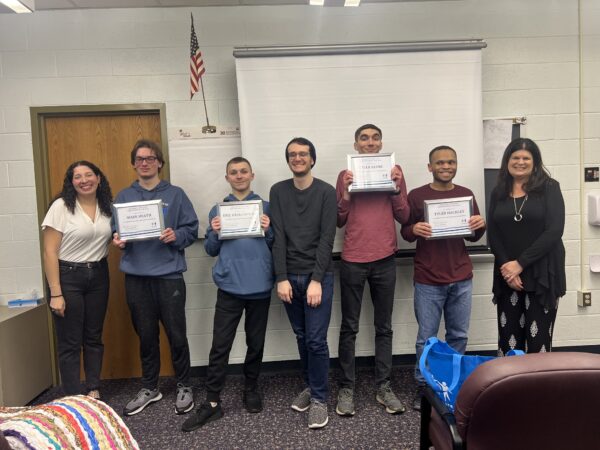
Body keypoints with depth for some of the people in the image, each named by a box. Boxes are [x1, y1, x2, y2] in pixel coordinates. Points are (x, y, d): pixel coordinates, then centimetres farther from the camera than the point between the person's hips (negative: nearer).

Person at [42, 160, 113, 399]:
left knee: (94, 337, 12)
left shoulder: (106, 207, 5)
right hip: (68, 277, -5)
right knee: (70, 343, 2)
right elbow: (50, 253, -12)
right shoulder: (61, 206, -10)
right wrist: (55, 293, -16)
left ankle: (94, 393, 25)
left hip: (98, 276, 5)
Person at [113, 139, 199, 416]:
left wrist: (176, 236, -19)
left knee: (176, 335, 3)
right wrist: (118, 241, -8)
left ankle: (184, 387, 21)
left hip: (169, 276, -2)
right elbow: (116, 231, 13)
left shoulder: (175, 194, 2)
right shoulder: (123, 197, 10)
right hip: (136, 277, 3)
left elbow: (192, 230, 1)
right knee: (146, 336, 13)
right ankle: (149, 388, 29)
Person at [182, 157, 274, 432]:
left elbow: (276, 246, 5)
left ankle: (251, 390, 31)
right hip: (229, 286, 0)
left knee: (255, 343, 12)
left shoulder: (265, 207, 5)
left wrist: (268, 231, -14)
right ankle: (212, 403, 8)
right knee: (220, 347, -1)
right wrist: (215, 233, -10)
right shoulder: (217, 210, 8)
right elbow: (211, 250, 9)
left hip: (260, 286, 0)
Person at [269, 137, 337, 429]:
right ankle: (309, 387, 30)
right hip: (290, 276, 3)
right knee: (301, 337, 12)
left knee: (316, 340, -4)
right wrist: (281, 278, -7)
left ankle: (319, 398, 11)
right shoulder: (278, 192, 6)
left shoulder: (326, 192, -2)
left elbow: (326, 240, -8)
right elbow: (278, 238, 0)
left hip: (318, 276, -3)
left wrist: (316, 280, -14)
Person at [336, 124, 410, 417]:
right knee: (349, 327, 5)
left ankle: (384, 388, 18)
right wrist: (346, 194, -12)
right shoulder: (346, 175, 5)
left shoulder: (394, 172, 7)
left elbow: (404, 217, 3)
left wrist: (396, 188, -9)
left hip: (385, 260, 1)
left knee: (384, 327, 9)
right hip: (352, 261, -1)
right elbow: (339, 221, 3)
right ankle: (346, 388, 14)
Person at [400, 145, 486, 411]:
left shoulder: (466, 194, 9)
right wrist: (415, 229, -21)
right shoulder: (416, 196, -1)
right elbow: (405, 233, 2)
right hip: (428, 280, -3)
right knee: (426, 338, 2)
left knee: (459, 336, 10)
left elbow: (473, 237, 14)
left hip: (461, 279, 3)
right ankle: (423, 387, 16)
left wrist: (480, 225, -8)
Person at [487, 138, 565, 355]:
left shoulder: (549, 188, 0)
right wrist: (507, 267, -8)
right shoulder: (499, 192, 10)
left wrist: (521, 263, -13)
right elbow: (492, 235, 6)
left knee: (538, 341, -1)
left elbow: (554, 231, -9)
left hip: (542, 274, -3)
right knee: (508, 340, 4)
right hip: (507, 276, 3)